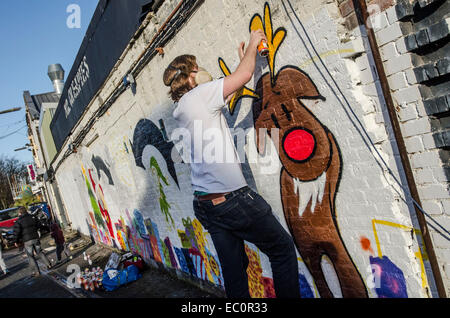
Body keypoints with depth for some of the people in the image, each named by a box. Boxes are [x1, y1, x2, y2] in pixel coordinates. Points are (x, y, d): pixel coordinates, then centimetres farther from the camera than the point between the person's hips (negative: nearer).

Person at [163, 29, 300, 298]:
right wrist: (253, 44, 9)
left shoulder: (182, 111, 17)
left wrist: (243, 60, 31)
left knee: (234, 268, 14)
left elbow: (228, 94, 25)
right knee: (283, 248, 7)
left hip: (206, 205, 9)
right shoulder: (197, 95, -8)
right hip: (233, 198, -9)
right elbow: (245, 75, -10)